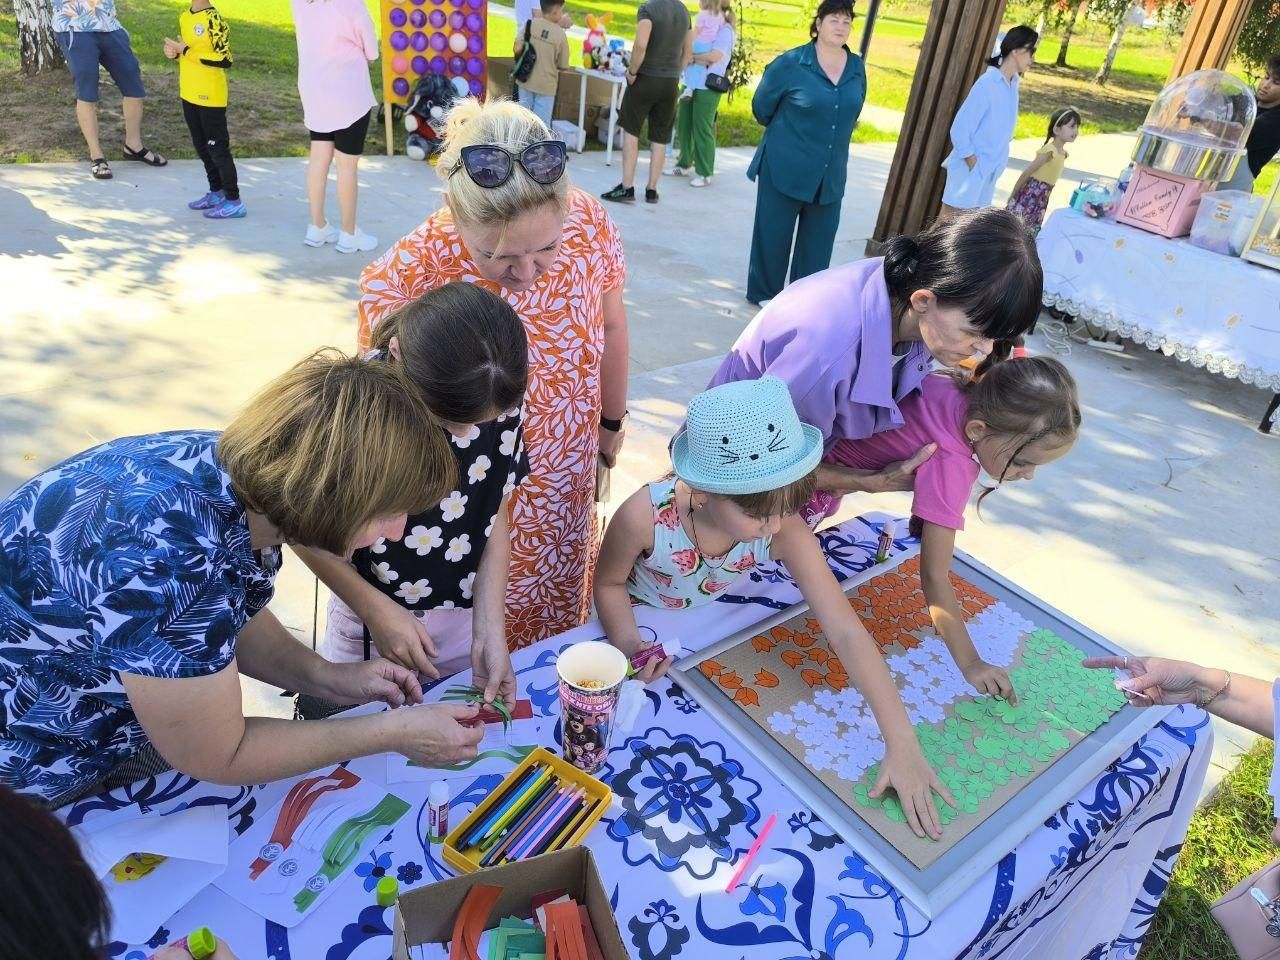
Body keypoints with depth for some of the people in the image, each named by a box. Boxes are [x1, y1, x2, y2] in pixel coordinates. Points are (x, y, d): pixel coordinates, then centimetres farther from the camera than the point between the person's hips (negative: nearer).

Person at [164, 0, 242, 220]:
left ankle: (233, 201, 3)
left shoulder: (213, 19, -15)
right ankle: (217, 192, 28)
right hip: (189, 94, 9)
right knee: (201, 146, 15)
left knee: (218, 147, -4)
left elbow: (225, 59, -22)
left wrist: (187, 51, -19)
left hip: (210, 96, -9)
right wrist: (174, 51, -2)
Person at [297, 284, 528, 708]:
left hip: (465, 617, 3)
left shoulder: (500, 401, -17)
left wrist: (490, 632, -12)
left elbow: (495, 518, -8)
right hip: (373, 623, -3)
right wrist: (375, 609, -16)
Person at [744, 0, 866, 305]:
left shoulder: (857, 68, 4)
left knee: (818, 242, 7)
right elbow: (762, 108, 3)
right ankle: (765, 293, 24)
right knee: (773, 234, 7)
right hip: (784, 169, -4)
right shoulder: (790, 64, -10)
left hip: (830, 175, 4)